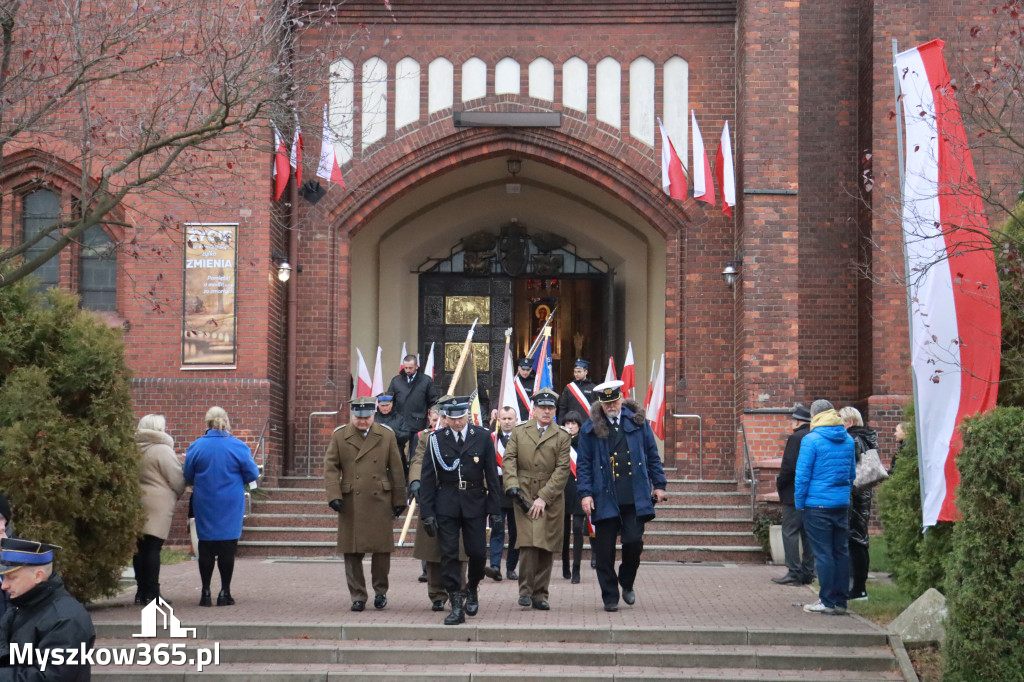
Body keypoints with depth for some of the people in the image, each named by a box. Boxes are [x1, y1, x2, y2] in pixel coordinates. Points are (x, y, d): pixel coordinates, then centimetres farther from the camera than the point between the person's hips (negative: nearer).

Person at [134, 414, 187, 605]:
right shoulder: (163, 450, -10)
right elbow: (177, 479, -7)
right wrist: (177, 494, 13)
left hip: (138, 502, 7)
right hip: (158, 504, -7)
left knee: (140, 547, 9)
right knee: (153, 547, -5)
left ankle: (141, 591, 13)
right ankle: (151, 593, -5)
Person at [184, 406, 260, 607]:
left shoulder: (196, 447, -4)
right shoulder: (238, 447, -8)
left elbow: (188, 478, 3)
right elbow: (252, 475, -2)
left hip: (204, 506, 1)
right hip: (231, 506, -1)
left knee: (206, 547, 8)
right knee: (228, 547, 4)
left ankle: (206, 592, 8)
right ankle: (225, 593, 5)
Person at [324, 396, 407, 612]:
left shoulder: (387, 435, 7)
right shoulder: (339, 436, 5)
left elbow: (396, 470, 8)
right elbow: (330, 467, 2)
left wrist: (399, 500, 7)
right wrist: (334, 495, -10)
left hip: (380, 503, 0)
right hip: (351, 503, 0)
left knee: (382, 549, 2)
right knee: (352, 552, 1)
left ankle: (380, 590, 20)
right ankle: (357, 596, 10)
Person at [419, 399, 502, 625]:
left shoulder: (483, 437, 1)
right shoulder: (436, 440, 1)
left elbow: (491, 475, 3)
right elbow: (427, 478, 2)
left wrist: (494, 508, -1)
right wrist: (427, 513, -4)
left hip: (475, 503, 0)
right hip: (446, 505, 0)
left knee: (478, 553, 0)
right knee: (449, 555, -3)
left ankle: (471, 589, 29)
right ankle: (456, 606, 2)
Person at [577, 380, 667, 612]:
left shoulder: (637, 422, 8)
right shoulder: (591, 428, 4)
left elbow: (652, 455, 13)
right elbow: (583, 464, 4)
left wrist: (659, 485, 9)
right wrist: (585, 493, -5)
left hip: (635, 498, 1)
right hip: (605, 499, -1)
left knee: (634, 541, -6)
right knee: (604, 551, 1)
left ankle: (627, 583, 22)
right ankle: (610, 597, 14)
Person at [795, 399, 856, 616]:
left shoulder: (811, 440, -11)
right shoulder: (848, 440, 9)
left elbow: (802, 475, -10)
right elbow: (852, 473, 15)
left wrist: (800, 503, -1)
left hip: (818, 505, -6)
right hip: (841, 504, 6)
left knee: (823, 553, -1)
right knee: (841, 551, 10)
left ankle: (828, 602, 1)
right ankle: (841, 601, 14)